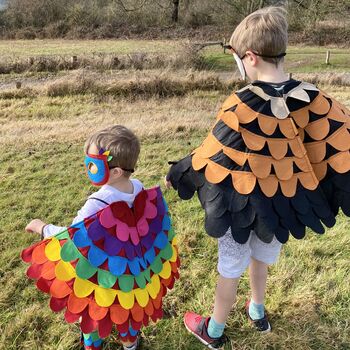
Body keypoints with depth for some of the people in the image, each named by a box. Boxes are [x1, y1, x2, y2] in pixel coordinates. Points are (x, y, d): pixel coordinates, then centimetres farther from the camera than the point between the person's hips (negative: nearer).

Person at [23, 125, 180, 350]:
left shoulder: (97, 205, -35)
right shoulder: (141, 188, -17)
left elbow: (70, 238, -25)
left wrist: (43, 228, -7)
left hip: (103, 279, -5)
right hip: (132, 273, 6)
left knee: (92, 313, 24)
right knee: (127, 305, 32)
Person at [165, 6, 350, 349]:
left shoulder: (242, 106, -25)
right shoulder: (312, 98, -12)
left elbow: (211, 154, -17)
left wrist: (176, 175, -1)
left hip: (243, 205, -5)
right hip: (283, 203, 5)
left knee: (230, 270, 15)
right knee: (260, 257, 30)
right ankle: (258, 312, 54)